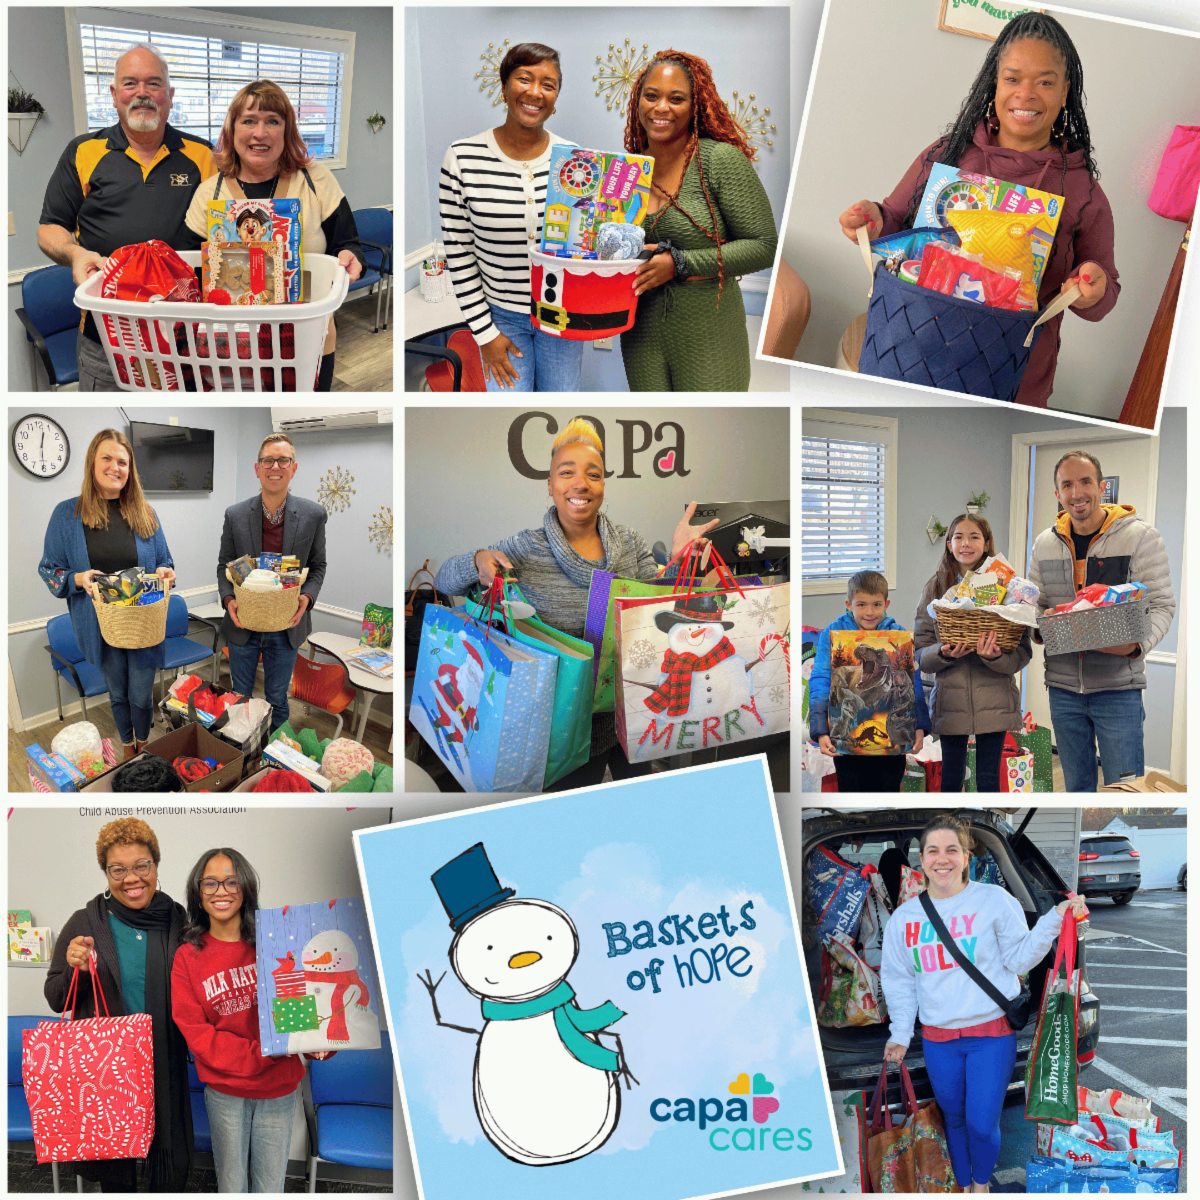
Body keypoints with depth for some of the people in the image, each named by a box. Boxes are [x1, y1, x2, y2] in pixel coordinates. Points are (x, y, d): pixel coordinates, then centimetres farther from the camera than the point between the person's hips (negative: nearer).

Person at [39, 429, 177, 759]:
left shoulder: (144, 514, 1)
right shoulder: (67, 514, -3)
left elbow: (164, 562, 10)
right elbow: (48, 570, 1)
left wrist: (165, 573, -14)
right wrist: (78, 579, -20)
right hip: (100, 625, 0)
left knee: (141, 695, 6)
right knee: (117, 693, 17)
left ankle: (143, 745, 33)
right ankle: (127, 747, 39)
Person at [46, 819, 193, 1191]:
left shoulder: (179, 922, 1)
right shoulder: (84, 924, -2)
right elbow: (55, 999, 2)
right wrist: (75, 970, -16)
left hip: (165, 1068, 1)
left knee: (172, 1174, 7)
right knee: (114, 1175, 11)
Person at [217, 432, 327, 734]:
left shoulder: (313, 515, -8)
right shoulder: (235, 515, -7)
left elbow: (318, 565, 2)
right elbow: (224, 565, 2)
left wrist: (307, 597, -17)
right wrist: (228, 600, -16)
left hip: (287, 628, 0)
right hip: (243, 624, 1)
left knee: (277, 699, 15)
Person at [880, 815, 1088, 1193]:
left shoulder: (993, 899, -5)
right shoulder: (904, 917, 3)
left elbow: (1019, 958, -5)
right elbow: (898, 980, 12)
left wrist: (1054, 919, -17)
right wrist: (900, 1033, 8)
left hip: (991, 1034, -3)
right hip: (938, 1039, 3)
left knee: (982, 1125, -4)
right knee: (954, 1120, 15)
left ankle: (981, 1183, 26)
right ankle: (964, 1186, 38)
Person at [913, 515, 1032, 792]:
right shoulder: (935, 588, 4)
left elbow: (1022, 653, -5)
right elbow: (920, 653, 2)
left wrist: (995, 656, -25)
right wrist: (944, 653, -19)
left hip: (993, 703, -1)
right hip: (950, 703, 1)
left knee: (988, 781, 5)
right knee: (950, 780, 10)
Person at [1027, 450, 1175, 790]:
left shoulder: (1140, 536, -6)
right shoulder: (1045, 543, 9)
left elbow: (1162, 606, -6)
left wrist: (1138, 644, -25)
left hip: (1118, 688, -4)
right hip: (1063, 686, 4)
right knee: (1076, 784, 14)